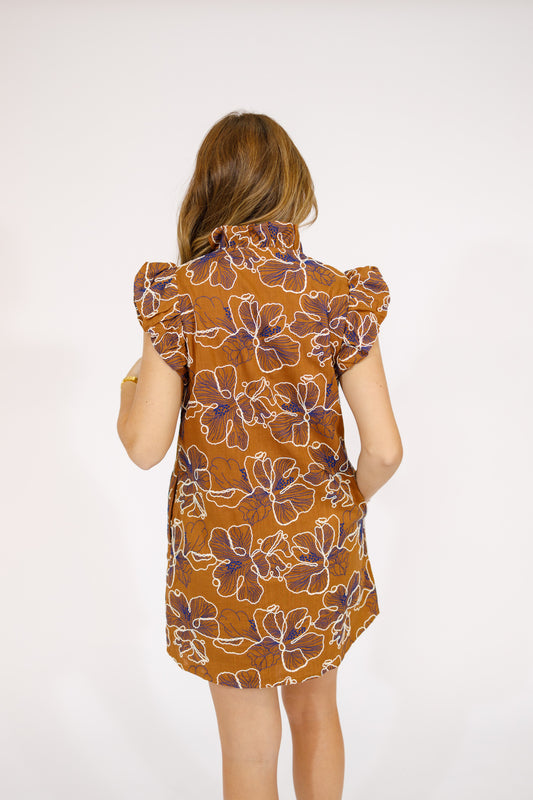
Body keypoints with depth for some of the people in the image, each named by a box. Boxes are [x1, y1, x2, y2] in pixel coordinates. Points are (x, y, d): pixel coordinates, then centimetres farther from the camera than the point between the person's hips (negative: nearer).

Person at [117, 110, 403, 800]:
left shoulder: (178, 294, -15)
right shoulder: (337, 296, -12)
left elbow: (145, 446, -14)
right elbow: (384, 450, -13)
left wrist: (130, 388, 7)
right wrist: (343, 507, 7)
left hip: (224, 551, -1)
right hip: (320, 550, 2)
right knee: (316, 712, 27)